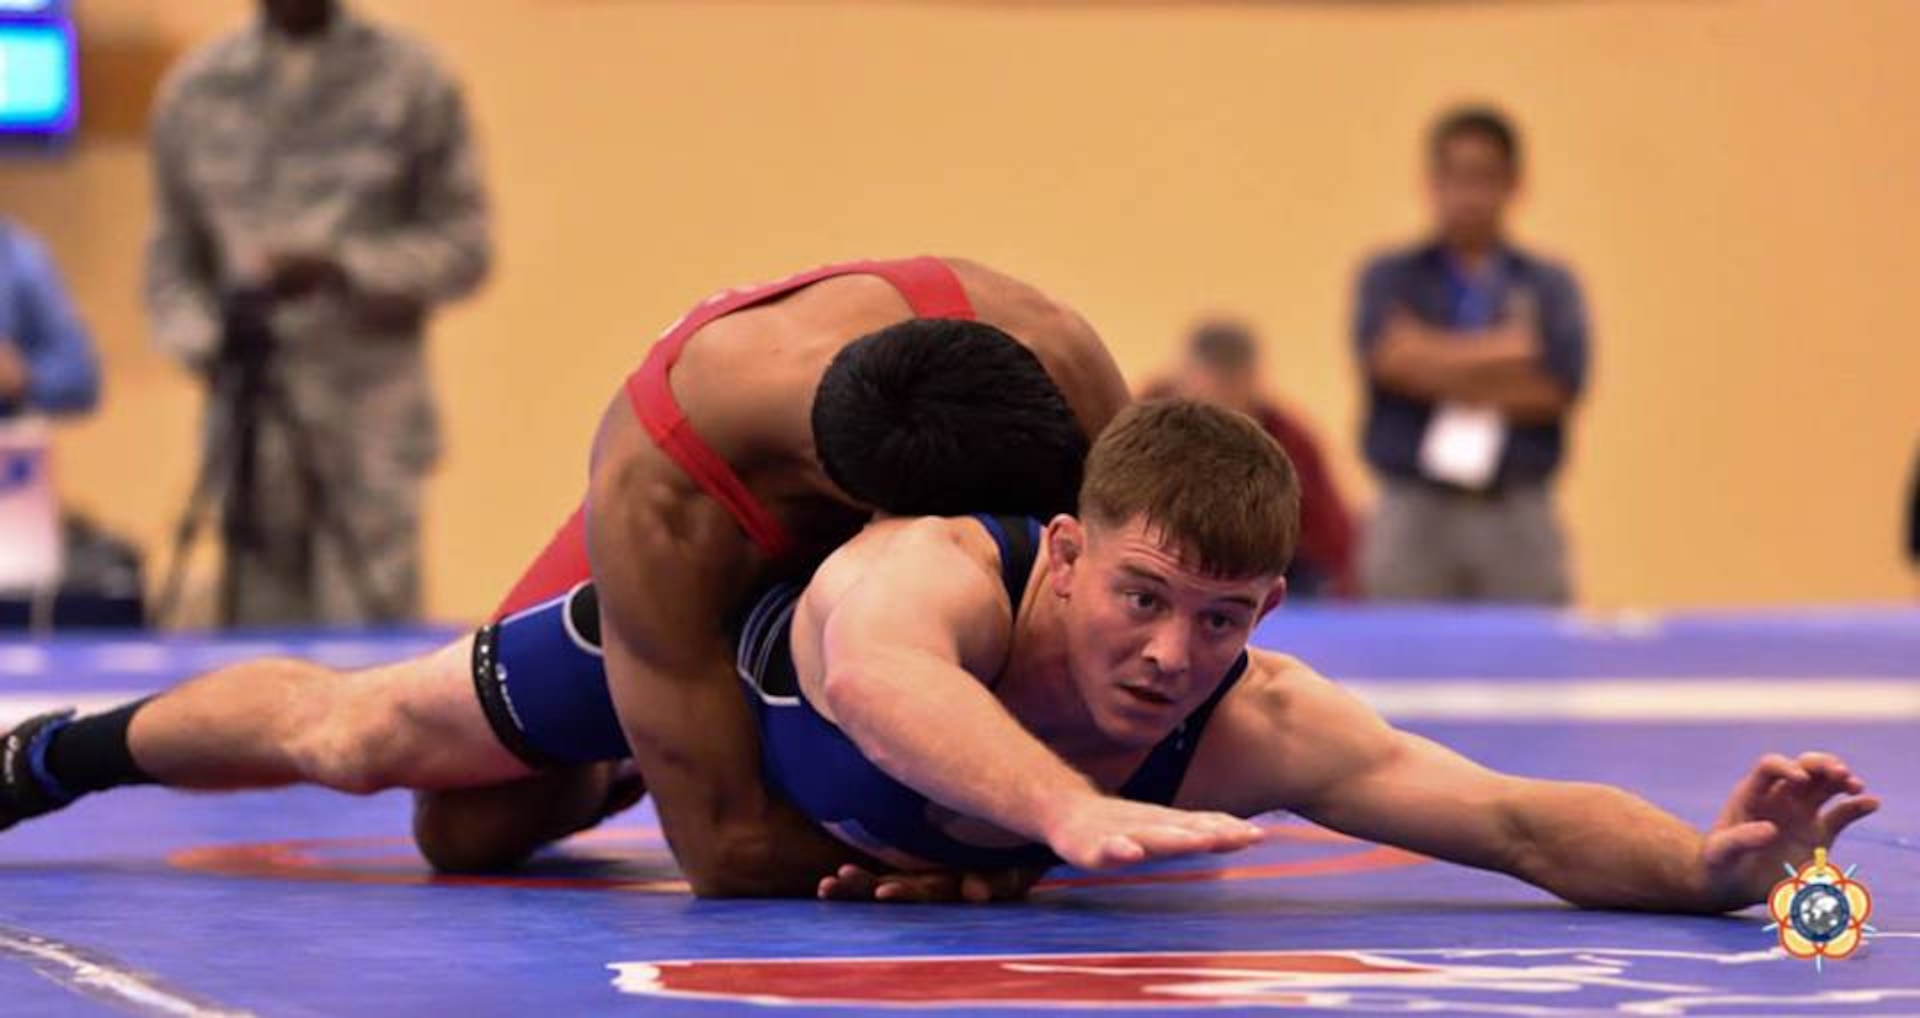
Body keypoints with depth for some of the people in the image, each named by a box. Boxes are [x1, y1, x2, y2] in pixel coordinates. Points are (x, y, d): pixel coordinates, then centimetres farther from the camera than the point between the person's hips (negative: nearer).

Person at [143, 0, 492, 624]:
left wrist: (344, 270, -14)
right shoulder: (194, 93, 11)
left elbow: (464, 246, 1)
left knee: (371, 634, -9)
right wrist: (201, 339, -6)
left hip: (373, 426, -2)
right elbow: (171, 260, 14)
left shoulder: (411, 82, 4)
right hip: (250, 420, 2)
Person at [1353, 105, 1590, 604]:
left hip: (1519, 520, 1)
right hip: (1414, 516, -1)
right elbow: (1388, 356, -10)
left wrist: (1437, 365, -3)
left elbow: (1560, 385, -3)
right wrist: (1511, 348, -3)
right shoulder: (1390, 278, 9)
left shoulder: (1550, 286, 12)